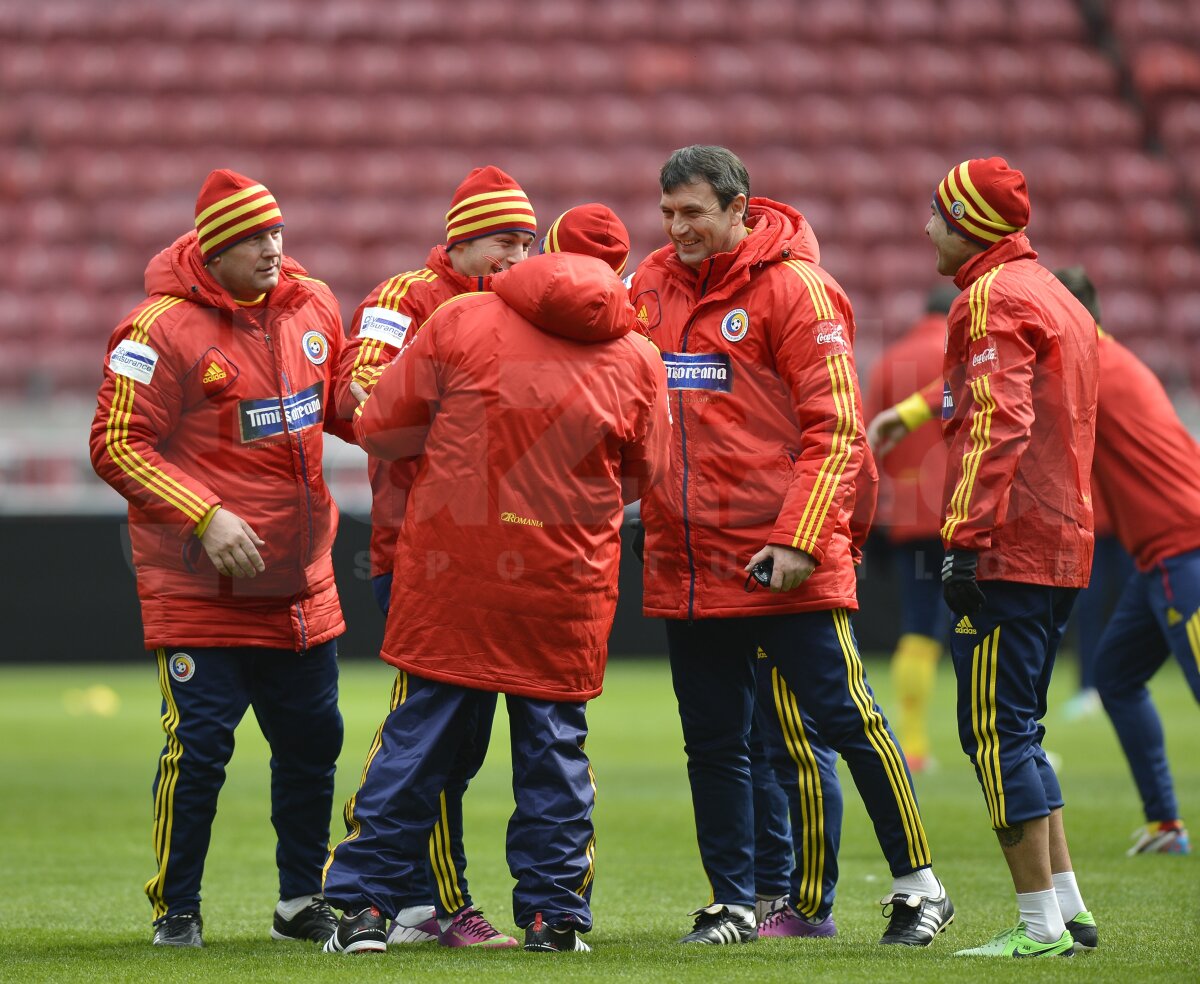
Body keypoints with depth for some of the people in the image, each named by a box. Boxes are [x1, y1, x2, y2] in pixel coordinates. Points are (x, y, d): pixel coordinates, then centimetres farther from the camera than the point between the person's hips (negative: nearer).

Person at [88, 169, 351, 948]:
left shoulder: (313, 306, 6)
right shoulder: (161, 330, -13)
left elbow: (344, 404, 21)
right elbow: (117, 446, -13)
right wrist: (204, 517, -21)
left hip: (303, 585, 6)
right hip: (199, 586, -6)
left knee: (313, 739, 11)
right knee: (199, 744, -7)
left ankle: (303, 903, 25)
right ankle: (177, 910, 7)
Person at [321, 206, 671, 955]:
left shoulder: (461, 321, -3)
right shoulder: (639, 360, 0)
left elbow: (380, 429, 0)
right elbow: (641, 479, 10)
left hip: (448, 580, 0)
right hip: (565, 586, 0)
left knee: (417, 734, 6)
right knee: (554, 740, 10)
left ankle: (365, 905, 7)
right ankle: (553, 913, 13)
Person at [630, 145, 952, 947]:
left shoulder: (793, 286, -7)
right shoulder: (652, 286, 10)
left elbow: (835, 426, -10)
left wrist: (797, 539, -16)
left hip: (786, 563, -6)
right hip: (685, 564, 6)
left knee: (843, 717, -3)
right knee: (713, 743, 9)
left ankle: (919, 887, 6)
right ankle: (734, 905, 17)